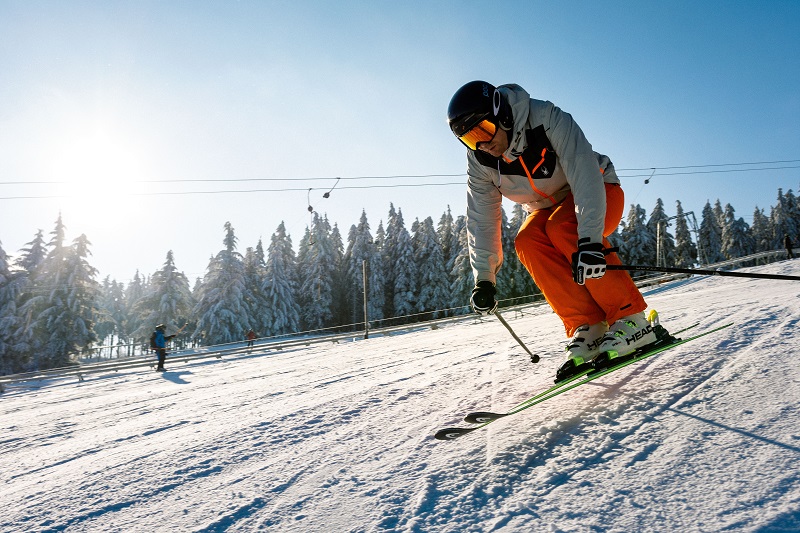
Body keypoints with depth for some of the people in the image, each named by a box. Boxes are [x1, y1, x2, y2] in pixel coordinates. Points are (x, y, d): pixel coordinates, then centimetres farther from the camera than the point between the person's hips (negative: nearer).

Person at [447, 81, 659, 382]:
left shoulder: (548, 120, -30)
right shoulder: (480, 161, -15)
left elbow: (585, 174, -39)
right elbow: (481, 219, -11)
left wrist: (588, 240, -50)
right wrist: (484, 279, -14)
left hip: (598, 194, -4)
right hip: (547, 208, 5)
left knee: (562, 227, -34)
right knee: (527, 243, -26)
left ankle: (631, 320, -27)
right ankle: (587, 328, -23)